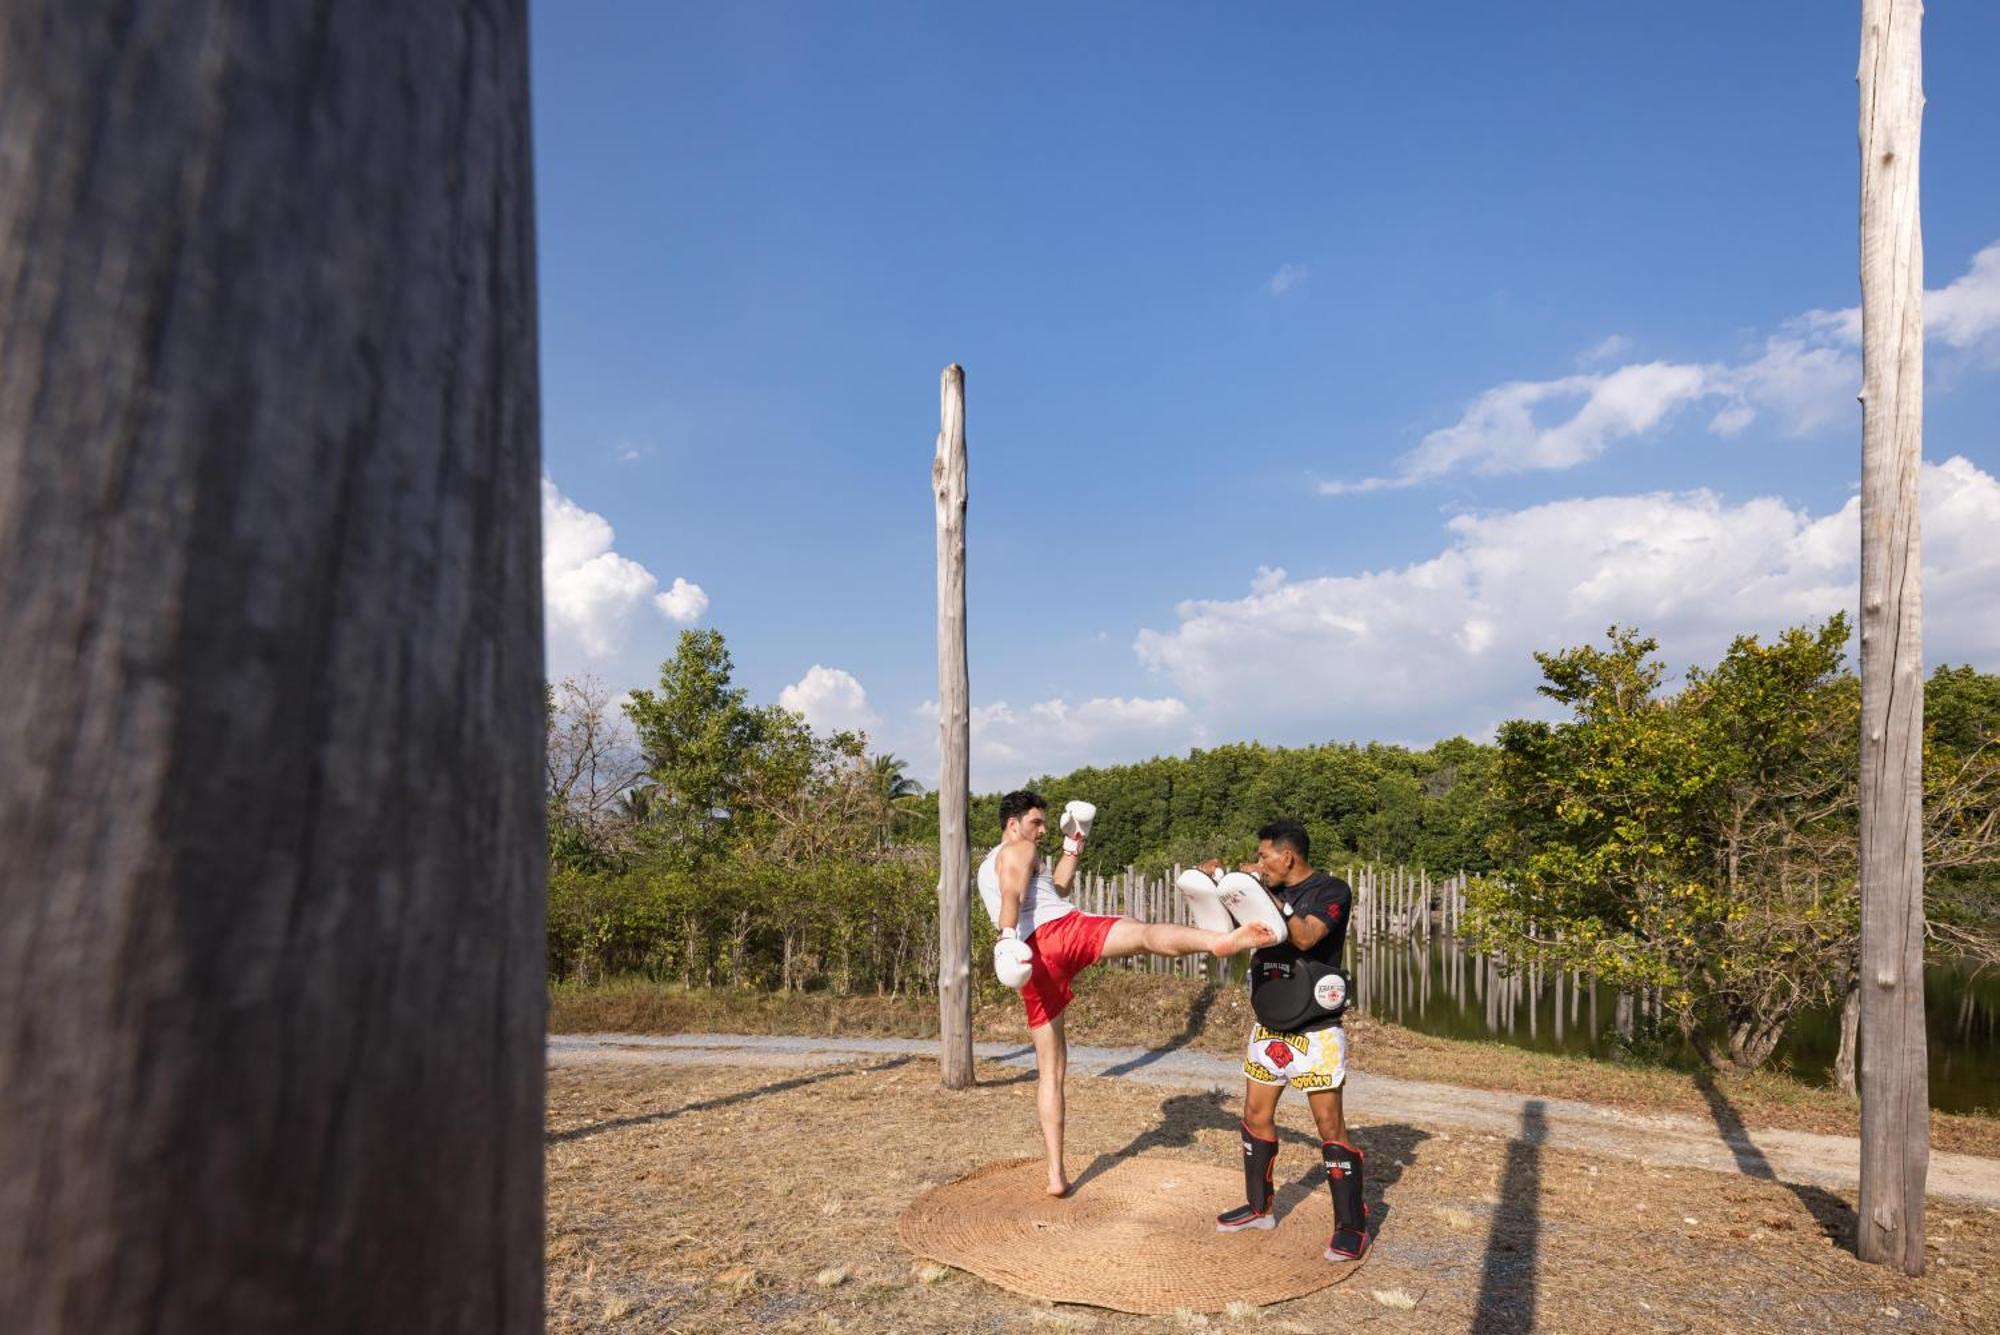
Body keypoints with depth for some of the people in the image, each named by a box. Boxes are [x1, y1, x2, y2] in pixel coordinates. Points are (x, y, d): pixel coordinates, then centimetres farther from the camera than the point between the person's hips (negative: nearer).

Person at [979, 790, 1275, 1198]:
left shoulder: (986, 867, 35)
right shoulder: (1019, 849, 11)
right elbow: (1012, 893, -12)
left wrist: (1073, 843, 42)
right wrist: (1007, 937, -28)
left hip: (1034, 964, 7)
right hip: (1060, 930, -7)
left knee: (1050, 1070, 13)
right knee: (1147, 933, -28)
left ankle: (1056, 1175, 13)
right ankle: (1222, 940, -58)